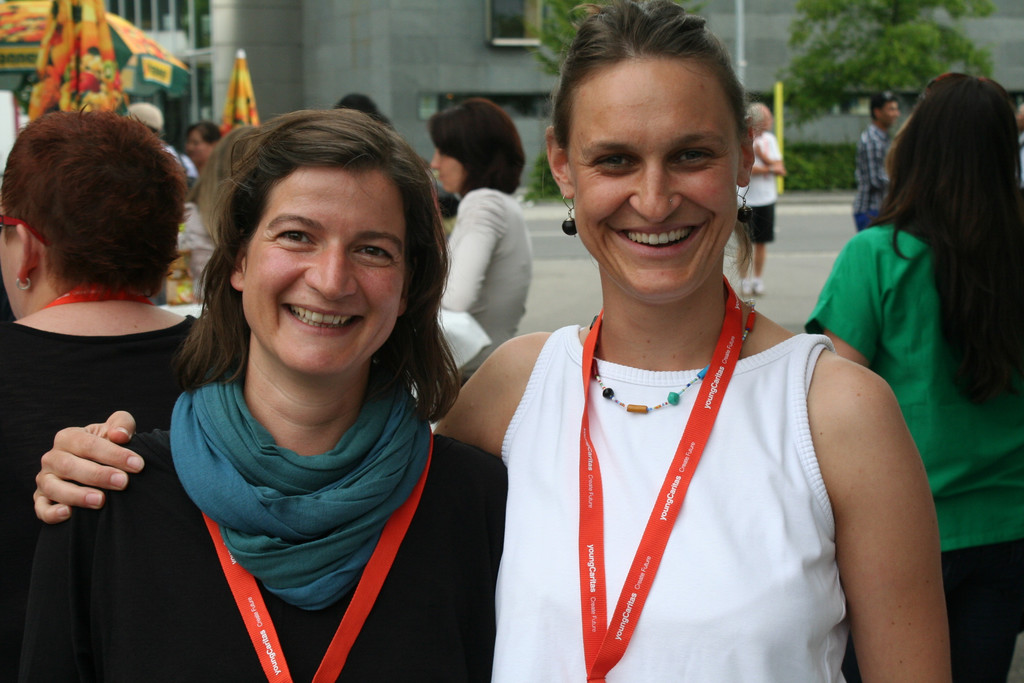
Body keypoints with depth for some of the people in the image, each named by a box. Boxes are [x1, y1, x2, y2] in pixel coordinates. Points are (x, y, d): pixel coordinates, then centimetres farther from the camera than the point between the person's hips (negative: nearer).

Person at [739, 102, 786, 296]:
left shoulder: (769, 139, 9)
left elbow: (780, 169, 3)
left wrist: (761, 155, -10)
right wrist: (769, 168, -11)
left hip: (767, 198, 5)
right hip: (746, 199, -5)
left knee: (761, 241, 8)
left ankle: (758, 279, 16)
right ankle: (744, 280, 8)